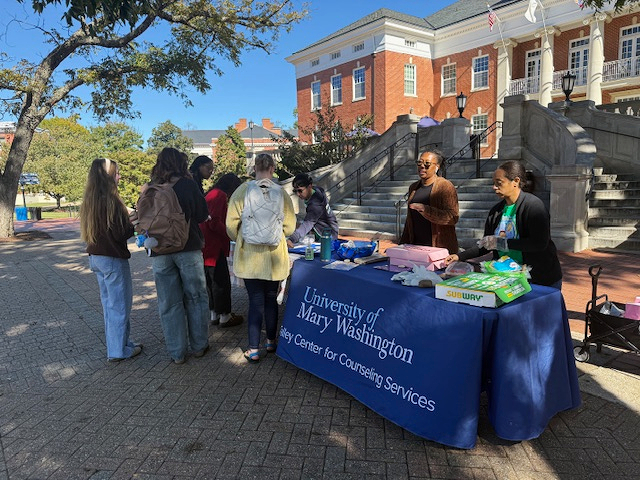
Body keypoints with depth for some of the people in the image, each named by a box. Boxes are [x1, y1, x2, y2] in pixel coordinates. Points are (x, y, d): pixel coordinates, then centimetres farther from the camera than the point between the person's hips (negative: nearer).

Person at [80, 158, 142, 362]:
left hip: (96, 257, 9)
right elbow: (121, 233, -19)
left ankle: (116, 343, 29)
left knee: (109, 302, 17)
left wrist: (130, 220, 11)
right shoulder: (111, 200, -19)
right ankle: (119, 350, 13)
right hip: (112, 258, -9)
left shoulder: (90, 200, 8)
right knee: (120, 303, 3)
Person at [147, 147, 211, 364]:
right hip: (188, 249, -2)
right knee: (195, 297, 12)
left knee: (169, 303, 9)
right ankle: (199, 345, 20)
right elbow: (202, 215, -3)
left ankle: (177, 353, 16)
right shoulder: (187, 184, -6)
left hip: (159, 252, 3)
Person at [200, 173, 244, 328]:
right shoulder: (220, 195, -13)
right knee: (221, 282, -1)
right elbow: (214, 223, -21)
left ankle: (215, 314, 26)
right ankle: (225, 316, 9)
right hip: (213, 247, -10)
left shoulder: (211, 194, 18)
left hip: (206, 246, 10)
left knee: (212, 281, 16)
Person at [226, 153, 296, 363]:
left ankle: (254, 349, 10)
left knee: (256, 301, 6)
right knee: (271, 299, 16)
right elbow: (289, 227, -2)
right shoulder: (281, 192, -5)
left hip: (250, 254, -1)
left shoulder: (243, 190, -8)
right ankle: (271, 341, 30)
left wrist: (240, 240, 15)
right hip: (274, 256, 1)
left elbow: (232, 224, -5)